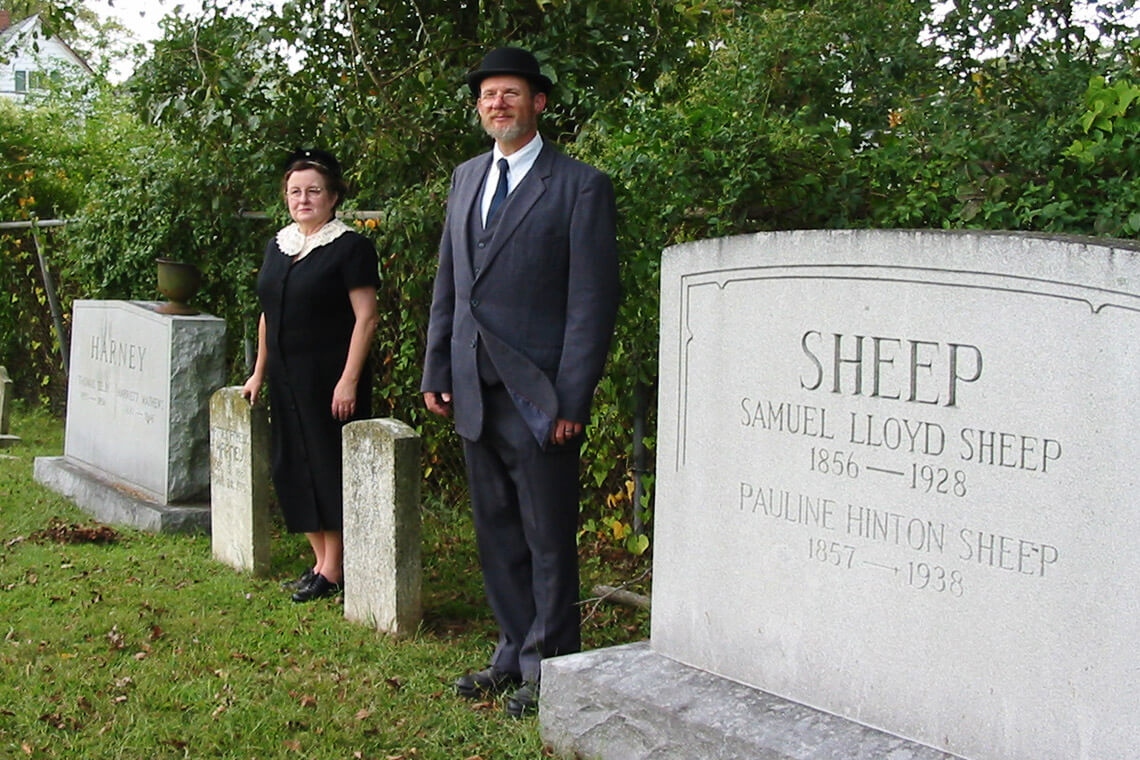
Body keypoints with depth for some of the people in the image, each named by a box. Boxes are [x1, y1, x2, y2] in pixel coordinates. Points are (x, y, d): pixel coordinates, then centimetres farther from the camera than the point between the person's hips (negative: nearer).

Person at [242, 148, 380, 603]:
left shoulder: (349, 247, -9)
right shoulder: (278, 246, 13)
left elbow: (366, 318, -13)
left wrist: (349, 381, -19)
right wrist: (259, 373, 17)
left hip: (330, 379, -7)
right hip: (287, 378, 7)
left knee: (329, 466, -3)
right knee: (292, 469, 9)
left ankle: (332, 570, 6)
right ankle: (319, 559, 20)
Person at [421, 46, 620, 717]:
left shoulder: (580, 186, -6)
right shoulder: (467, 178, 14)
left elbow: (593, 300, -10)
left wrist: (572, 399, -14)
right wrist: (437, 371, 12)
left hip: (538, 397, -6)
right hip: (475, 391, 7)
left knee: (548, 538, 4)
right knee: (497, 533, 15)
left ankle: (548, 663, 17)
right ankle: (516, 652, 28)